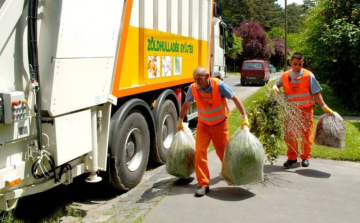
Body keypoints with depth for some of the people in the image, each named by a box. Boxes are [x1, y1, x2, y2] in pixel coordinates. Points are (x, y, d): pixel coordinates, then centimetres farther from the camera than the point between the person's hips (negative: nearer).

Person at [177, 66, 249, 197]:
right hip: (203, 124, 2)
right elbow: (186, 104, 1)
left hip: (220, 124, -1)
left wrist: (244, 117, -19)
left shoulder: (219, 85, -25)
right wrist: (180, 121, 9)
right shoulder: (193, 88, -17)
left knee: (223, 151, 12)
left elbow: (235, 99, -16)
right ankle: (203, 184, -5)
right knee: (200, 152, -13)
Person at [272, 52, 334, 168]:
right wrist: (275, 88, -10)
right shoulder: (285, 76, -2)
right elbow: (277, 85, 15)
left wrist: (324, 107, -12)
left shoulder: (308, 75, -8)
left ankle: (305, 157, 25)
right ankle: (292, 157, 23)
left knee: (306, 134, 7)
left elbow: (316, 93, -6)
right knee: (289, 135, 6)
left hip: (306, 110, -2)